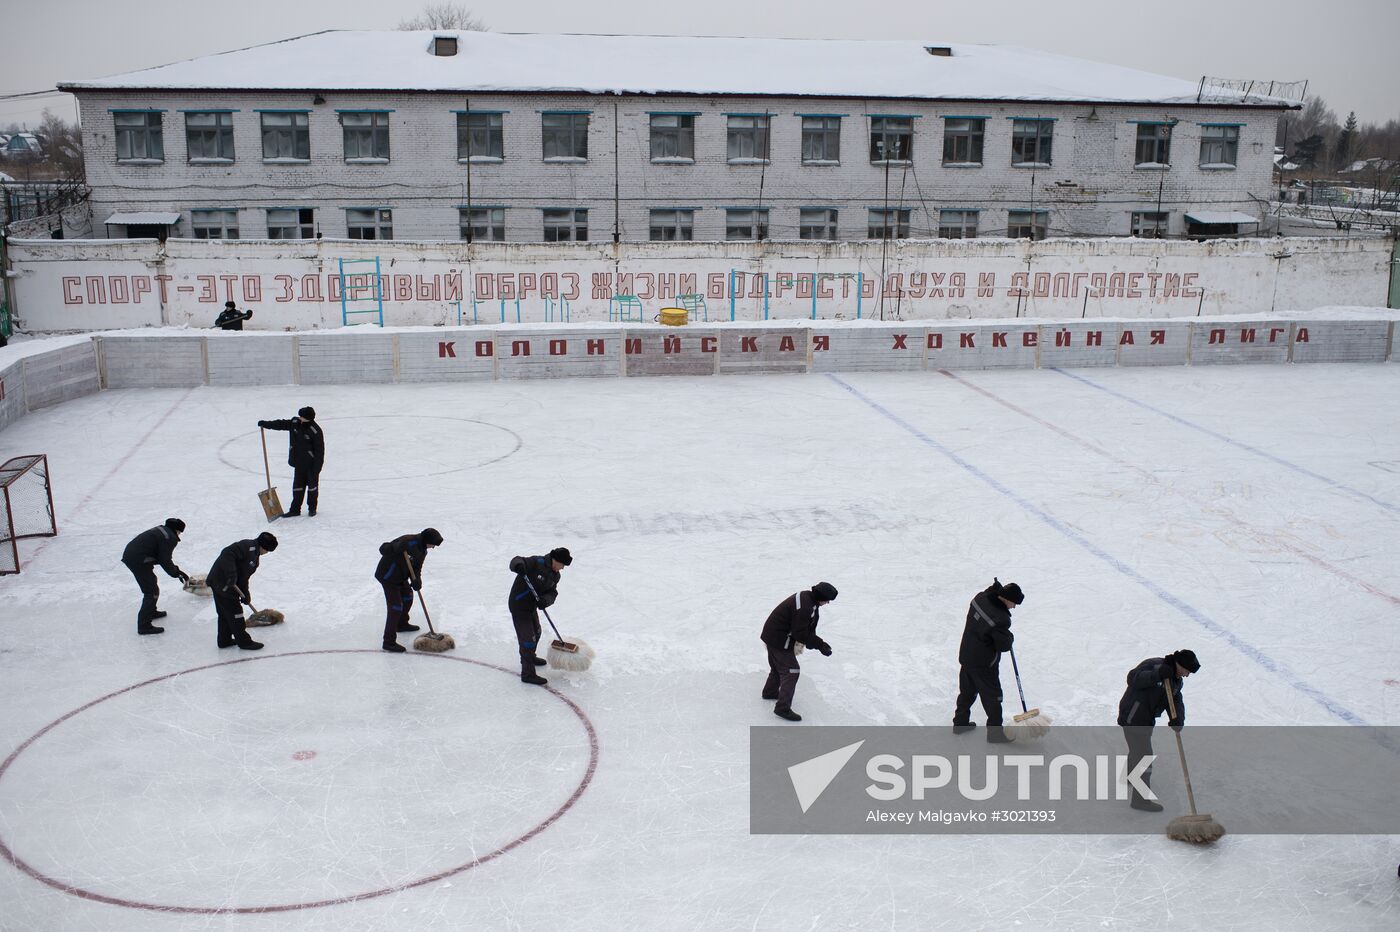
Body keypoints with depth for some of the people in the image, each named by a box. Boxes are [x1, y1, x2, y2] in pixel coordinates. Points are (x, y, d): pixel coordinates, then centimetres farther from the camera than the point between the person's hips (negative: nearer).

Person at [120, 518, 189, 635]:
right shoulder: (170, 538, -12)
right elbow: (165, 561, -12)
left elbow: (162, 557, 23)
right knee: (152, 591, -5)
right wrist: (177, 573, 0)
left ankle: (151, 611, 44)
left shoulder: (162, 530, 17)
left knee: (151, 584, 28)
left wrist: (176, 570, 22)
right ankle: (144, 625, -6)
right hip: (138, 560, -10)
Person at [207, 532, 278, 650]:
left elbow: (244, 576, 19)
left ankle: (224, 640, 31)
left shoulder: (254, 554, 14)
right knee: (234, 611, -2)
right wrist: (231, 576, -33)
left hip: (219, 582, 10)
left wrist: (245, 594, 15)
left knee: (225, 613, 19)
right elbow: (227, 554, -29)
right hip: (222, 582, -10)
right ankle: (244, 641, 5)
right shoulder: (248, 547, -17)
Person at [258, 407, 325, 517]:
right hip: (298, 462, 6)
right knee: (298, 485, 9)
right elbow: (281, 424, 12)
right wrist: (265, 424, 5)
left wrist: (317, 468, -18)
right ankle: (295, 509, 14)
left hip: (311, 464, -6)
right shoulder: (295, 423, -2)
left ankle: (312, 508, 23)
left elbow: (320, 450, -18)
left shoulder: (315, 431, -21)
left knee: (312, 485, 8)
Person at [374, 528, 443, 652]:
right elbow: (383, 549, -31)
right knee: (395, 607, -12)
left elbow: (417, 567, 1)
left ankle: (402, 624, 51)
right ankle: (389, 641, -9)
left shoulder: (422, 549, 2)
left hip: (401, 576, 10)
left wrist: (416, 580, -18)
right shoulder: (408, 542, -29)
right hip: (388, 576, -10)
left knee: (408, 597, 27)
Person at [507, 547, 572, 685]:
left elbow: (552, 593, -2)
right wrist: (518, 565, -51)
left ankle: (529, 657, 53)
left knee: (536, 631, 28)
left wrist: (545, 600, -24)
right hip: (519, 605, -9)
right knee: (527, 638, -8)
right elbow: (517, 561, -27)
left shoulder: (555, 575, 3)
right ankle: (528, 674, -1)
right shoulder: (537, 563, -23)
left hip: (532, 606, 9)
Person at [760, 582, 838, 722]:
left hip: (772, 634, 10)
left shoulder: (807, 597, 1)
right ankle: (783, 708, -5)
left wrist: (819, 643, 3)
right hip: (779, 640, -10)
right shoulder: (804, 607, -30)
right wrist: (820, 645, -19)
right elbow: (801, 633, -26)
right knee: (791, 671, -6)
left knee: (778, 666, 28)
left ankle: (770, 692, 50)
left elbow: (807, 628, 10)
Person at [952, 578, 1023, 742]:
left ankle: (960, 723, 37)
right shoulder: (1001, 619, -29)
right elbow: (1004, 645, -19)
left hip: (966, 655, 8)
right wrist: (1009, 637, 0)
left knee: (967, 691, 23)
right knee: (992, 697, 9)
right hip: (984, 664, -8)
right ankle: (995, 731, 18)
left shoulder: (981, 597, -10)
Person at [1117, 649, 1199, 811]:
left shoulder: (1176, 680, 8)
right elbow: (1133, 678, -29)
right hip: (1133, 717, -10)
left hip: (1146, 719, 10)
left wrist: (1178, 719, -21)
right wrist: (1156, 675, -43)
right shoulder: (1154, 665, -20)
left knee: (1138, 749, 31)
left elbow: (1176, 701, -1)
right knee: (1144, 755, -11)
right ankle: (1140, 798, -6)